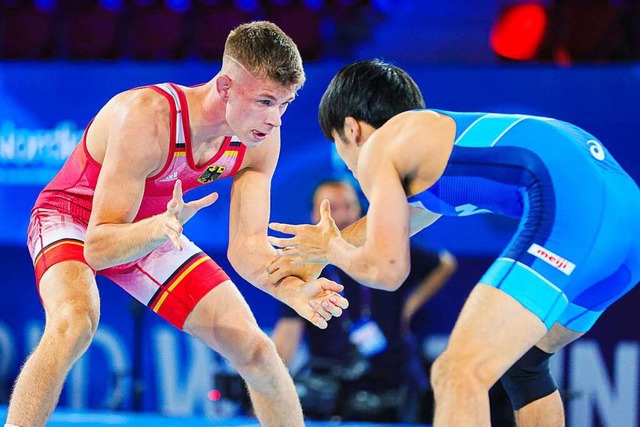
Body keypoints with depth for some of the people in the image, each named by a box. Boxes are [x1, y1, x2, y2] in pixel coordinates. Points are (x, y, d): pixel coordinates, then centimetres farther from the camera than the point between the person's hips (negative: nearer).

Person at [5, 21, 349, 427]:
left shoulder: (261, 139, -19)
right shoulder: (146, 117, -37)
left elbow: (248, 247, -18)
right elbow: (98, 248, -37)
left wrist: (294, 289, -38)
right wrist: (160, 229, -57)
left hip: (153, 234, 6)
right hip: (72, 216, -6)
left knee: (254, 348, -1)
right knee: (75, 322, -36)